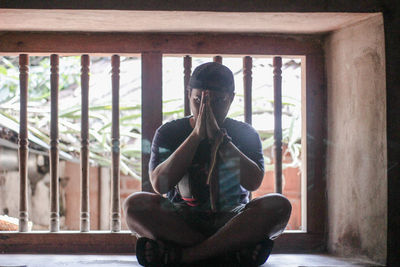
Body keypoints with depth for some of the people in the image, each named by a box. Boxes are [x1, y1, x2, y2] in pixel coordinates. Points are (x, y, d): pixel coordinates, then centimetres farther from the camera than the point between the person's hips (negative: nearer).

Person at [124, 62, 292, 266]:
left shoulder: (245, 133, 5)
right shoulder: (168, 133, 3)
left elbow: (253, 183, -13)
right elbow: (160, 185, -14)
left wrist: (219, 136, -18)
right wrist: (196, 135, -17)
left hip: (231, 221, 1)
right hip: (181, 222, 0)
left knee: (279, 206, -28)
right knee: (135, 205, -28)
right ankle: (235, 250, -30)